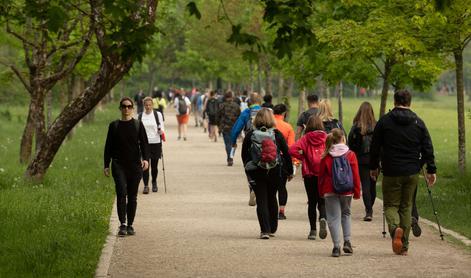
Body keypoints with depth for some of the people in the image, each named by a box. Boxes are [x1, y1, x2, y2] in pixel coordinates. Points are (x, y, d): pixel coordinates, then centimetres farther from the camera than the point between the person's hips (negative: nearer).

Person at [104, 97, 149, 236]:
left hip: (135, 165, 1)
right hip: (119, 165, -1)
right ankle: (123, 225, -15)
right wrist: (106, 165, 6)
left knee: (132, 196, 5)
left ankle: (130, 225, 13)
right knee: (121, 193, -14)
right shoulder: (114, 125, 7)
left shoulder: (138, 125, 5)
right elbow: (108, 146, 10)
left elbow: (144, 143, 0)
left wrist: (146, 159, -17)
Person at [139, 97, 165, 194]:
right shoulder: (140, 116, 7)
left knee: (154, 164, 6)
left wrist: (161, 132, -17)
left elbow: (161, 128, 3)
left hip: (156, 142, 0)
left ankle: (154, 183, 27)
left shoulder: (158, 114, 3)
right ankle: (146, 186, -6)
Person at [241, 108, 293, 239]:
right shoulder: (277, 135, -4)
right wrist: (290, 171, 10)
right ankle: (272, 229, 24)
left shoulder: (250, 135, -4)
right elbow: (286, 153, 0)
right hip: (274, 172, 1)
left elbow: (244, 155, 2)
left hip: (256, 172, -1)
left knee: (261, 200, 2)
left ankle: (265, 230, -10)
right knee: (272, 198, 18)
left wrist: (247, 169, 17)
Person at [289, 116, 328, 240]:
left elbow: (292, 150, -15)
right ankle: (323, 218, -22)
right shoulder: (326, 138, -3)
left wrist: (303, 158, -1)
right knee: (322, 201, 8)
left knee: (312, 202, 10)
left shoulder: (306, 138, -4)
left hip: (309, 174, 0)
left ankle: (313, 230, 9)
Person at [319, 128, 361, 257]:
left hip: (330, 192, -1)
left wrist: (321, 192, 16)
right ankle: (347, 241, 9)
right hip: (347, 191, 1)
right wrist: (357, 191, 6)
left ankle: (336, 246, -8)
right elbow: (356, 175, -1)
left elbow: (321, 175, 4)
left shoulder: (326, 157, -1)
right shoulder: (350, 155, -2)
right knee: (346, 214, 20)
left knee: (334, 217, 1)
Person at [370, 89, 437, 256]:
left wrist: (373, 167, 14)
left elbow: (375, 147, 1)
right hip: (412, 173, 2)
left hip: (391, 173, -2)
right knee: (406, 206, 12)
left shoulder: (384, 121, -3)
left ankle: (395, 228, -24)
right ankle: (404, 245, 9)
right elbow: (428, 148, 2)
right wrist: (431, 170, 6)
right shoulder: (418, 122, 3)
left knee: (391, 205, 7)